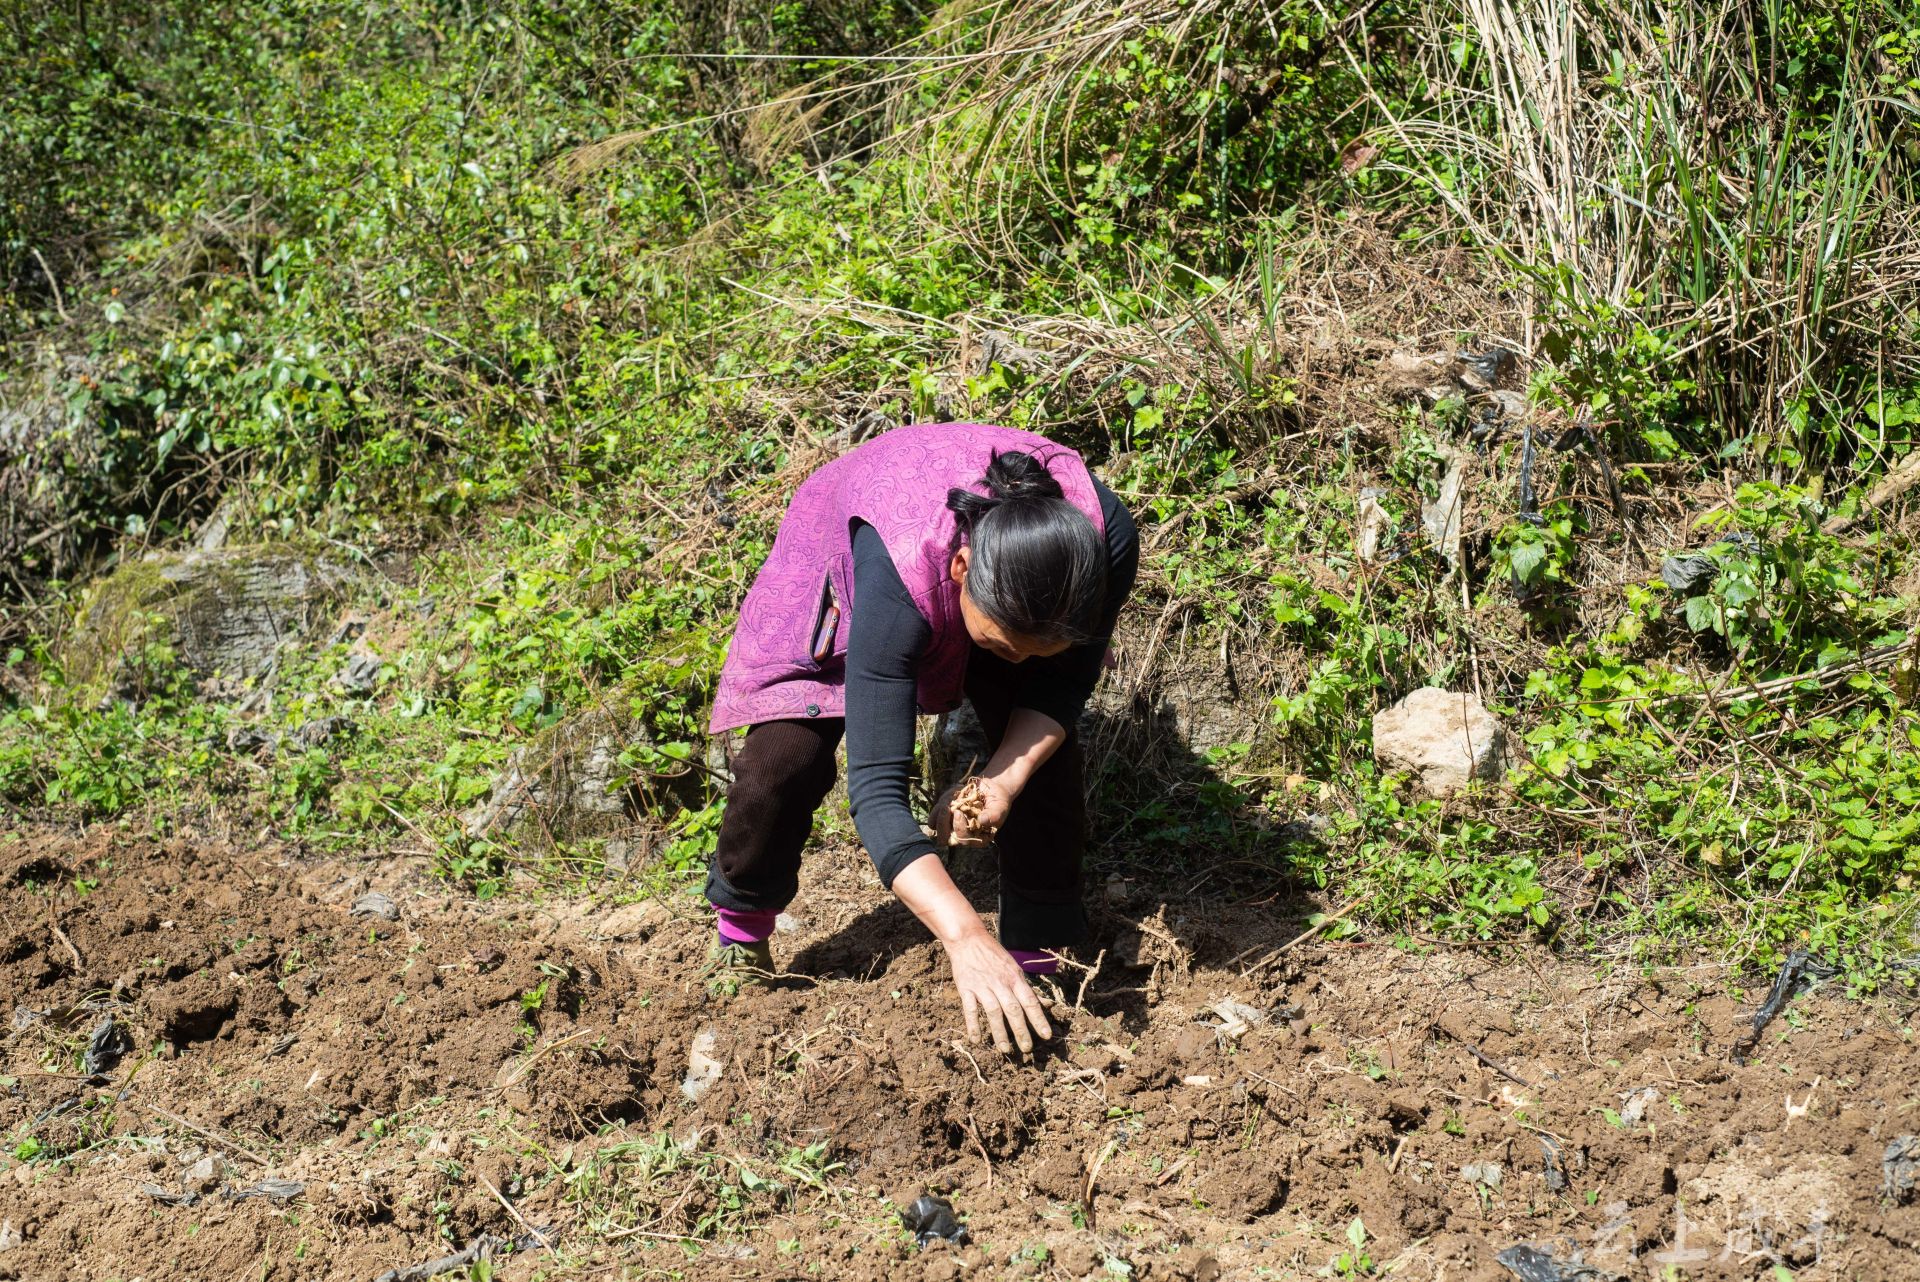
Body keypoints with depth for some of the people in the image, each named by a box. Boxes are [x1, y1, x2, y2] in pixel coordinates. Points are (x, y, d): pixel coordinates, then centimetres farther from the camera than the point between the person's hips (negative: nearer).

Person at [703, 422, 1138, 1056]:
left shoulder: (1105, 538, -39)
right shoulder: (900, 580, -48)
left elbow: (1060, 687, -22)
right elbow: (877, 787, -49)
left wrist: (1004, 780, -43)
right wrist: (967, 939, -59)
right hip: (844, 558, -3)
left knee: (1045, 747, -17)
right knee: (785, 757, -18)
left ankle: (1040, 956, 3)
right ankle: (741, 941, 10)